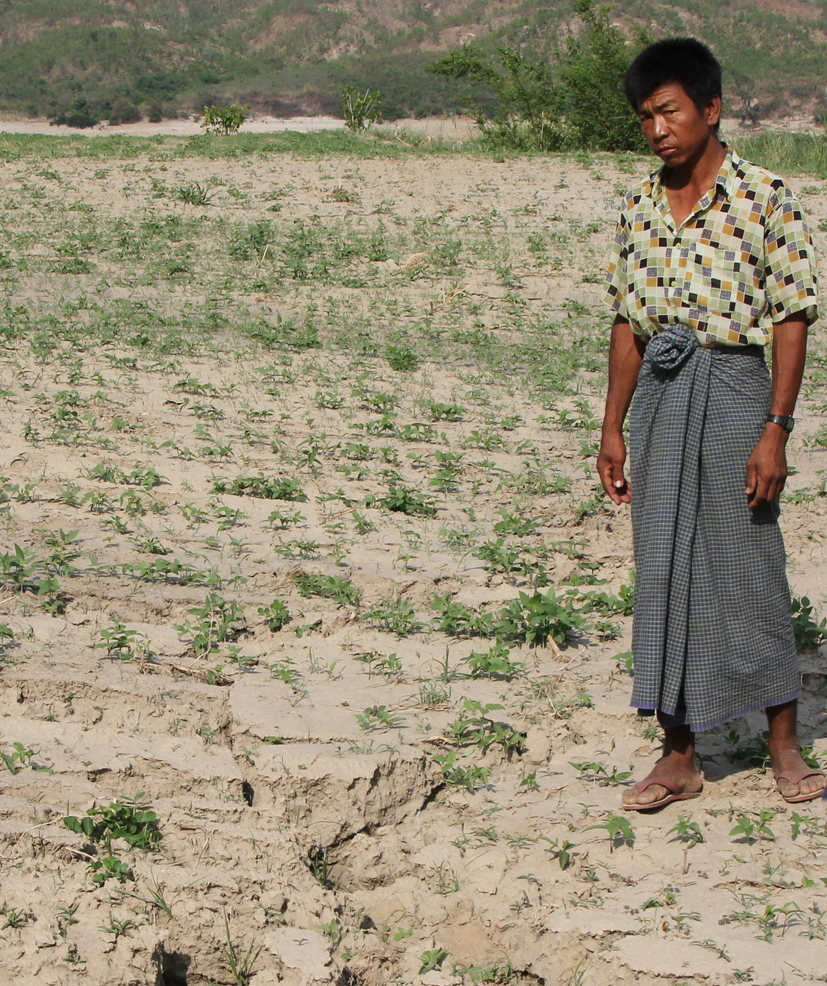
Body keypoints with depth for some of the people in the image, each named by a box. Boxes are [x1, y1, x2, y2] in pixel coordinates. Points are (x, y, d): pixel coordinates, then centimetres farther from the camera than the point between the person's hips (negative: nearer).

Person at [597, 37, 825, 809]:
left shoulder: (763, 199, -8)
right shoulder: (640, 207, 7)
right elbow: (628, 322, 12)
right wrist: (612, 427, 10)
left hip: (733, 390, -5)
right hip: (658, 399, 5)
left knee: (750, 570, 1)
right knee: (663, 574, 6)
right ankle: (679, 758, 15)